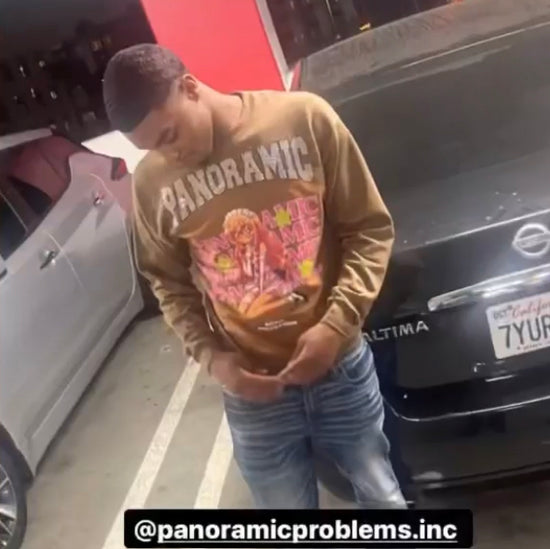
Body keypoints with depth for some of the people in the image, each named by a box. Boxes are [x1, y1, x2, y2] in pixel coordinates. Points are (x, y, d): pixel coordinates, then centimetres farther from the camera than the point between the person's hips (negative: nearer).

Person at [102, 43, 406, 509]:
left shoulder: (304, 118, -12)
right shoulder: (151, 183, -6)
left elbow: (371, 228, -6)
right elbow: (169, 283, 7)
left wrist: (336, 324, -16)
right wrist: (212, 357, -8)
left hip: (340, 366, 0)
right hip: (252, 392, 1)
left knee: (385, 501, 22)